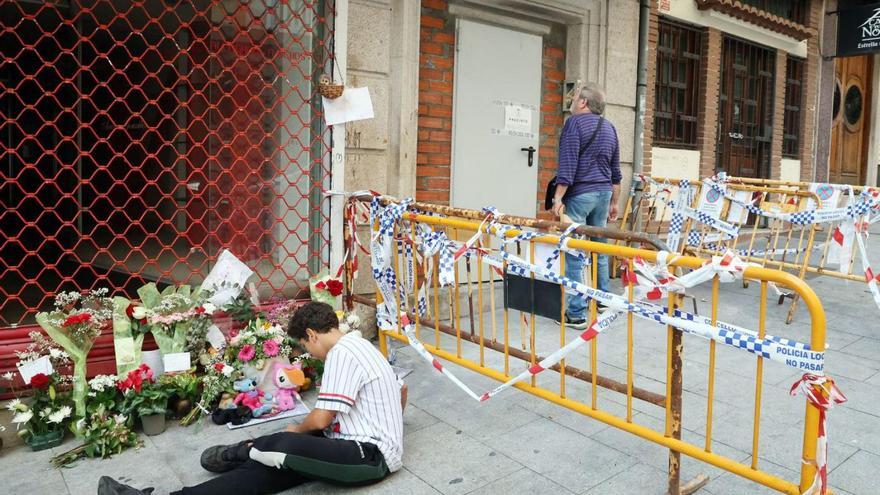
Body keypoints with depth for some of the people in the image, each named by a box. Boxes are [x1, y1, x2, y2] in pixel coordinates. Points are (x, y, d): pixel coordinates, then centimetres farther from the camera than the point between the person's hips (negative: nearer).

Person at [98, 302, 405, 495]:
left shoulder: (341, 353, -16)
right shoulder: (359, 344, 15)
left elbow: (320, 420, -16)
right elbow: (402, 389, 28)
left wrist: (296, 430, 6)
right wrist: (387, 422, 43)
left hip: (370, 455, -10)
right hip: (366, 443, 10)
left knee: (284, 447, -32)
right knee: (268, 468, -9)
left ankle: (241, 452, 1)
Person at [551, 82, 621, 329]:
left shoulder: (575, 122, -7)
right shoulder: (609, 128, 15)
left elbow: (568, 163, -17)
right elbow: (615, 170, 17)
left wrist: (558, 197, -18)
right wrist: (614, 202, 23)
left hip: (579, 194, -8)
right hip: (603, 193, 8)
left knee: (573, 253, -6)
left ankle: (576, 313, -5)